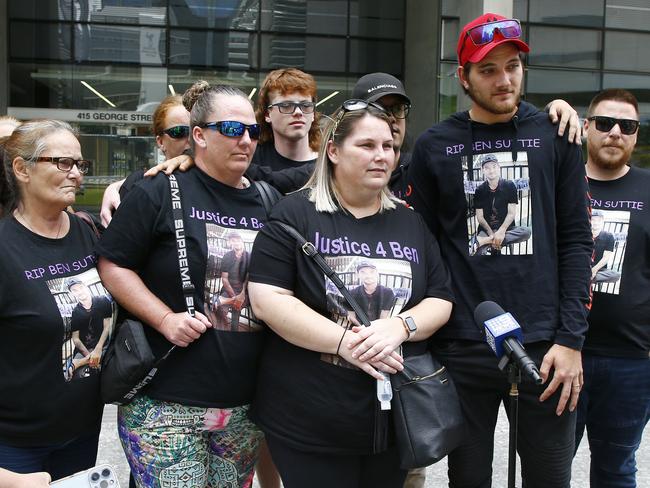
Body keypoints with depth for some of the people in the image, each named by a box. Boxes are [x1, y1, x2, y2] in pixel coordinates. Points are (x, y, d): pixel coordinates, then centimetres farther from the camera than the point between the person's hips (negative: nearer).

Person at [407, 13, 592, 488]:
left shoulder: (555, 137, 3)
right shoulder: (434, 146, 3)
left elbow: (576, 242, 1)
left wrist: (571, 339, -6)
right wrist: (426, 342, -1)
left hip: (546, 347, 0)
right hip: (463, 351, 0)